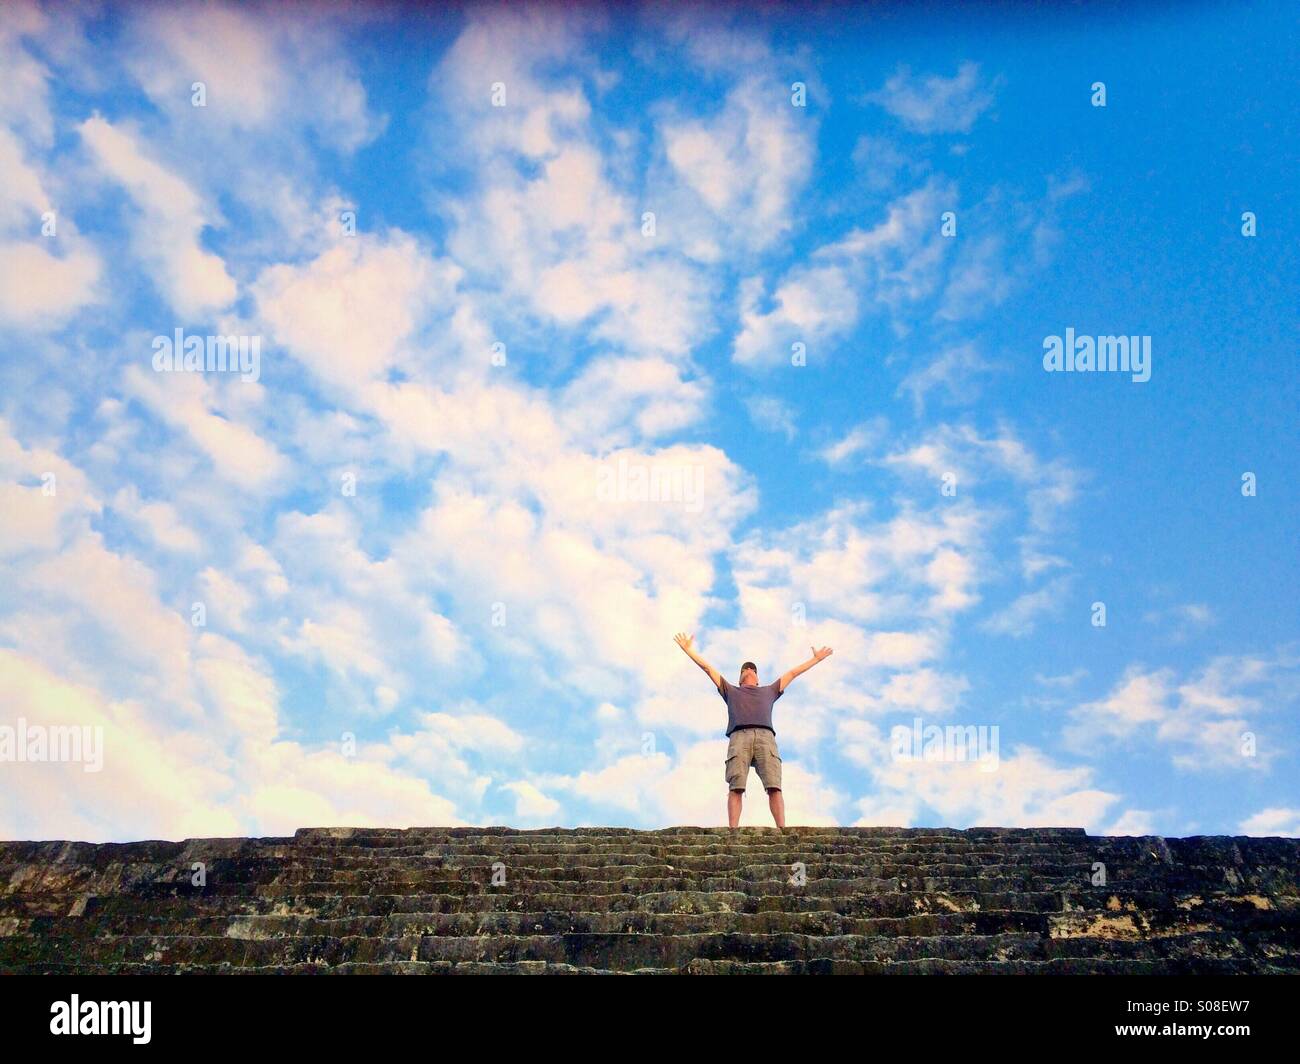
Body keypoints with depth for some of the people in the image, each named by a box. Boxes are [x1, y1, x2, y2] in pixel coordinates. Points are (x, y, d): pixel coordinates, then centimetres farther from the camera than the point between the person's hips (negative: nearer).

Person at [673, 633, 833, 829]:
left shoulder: (769, 691, 40)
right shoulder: (731, 691, 37)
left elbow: (793, 672, 44)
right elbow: (707, 667, 38)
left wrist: (816, 659, 50)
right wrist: (689, 650, 38)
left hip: (766, 736, 1)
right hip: (739, 736, -1)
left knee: (774, 787, -17)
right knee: (736, 788, -18)